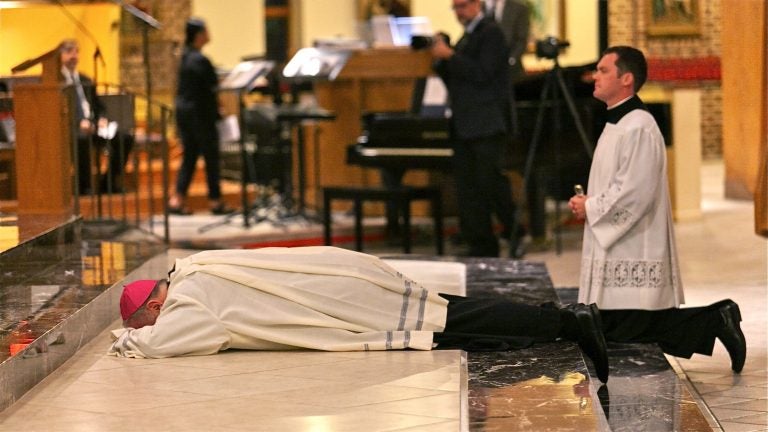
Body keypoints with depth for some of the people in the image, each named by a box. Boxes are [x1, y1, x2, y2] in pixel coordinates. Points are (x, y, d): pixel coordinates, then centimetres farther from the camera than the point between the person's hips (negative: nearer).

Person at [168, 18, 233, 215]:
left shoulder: (185, 57, 10)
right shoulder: (200, 60, -17)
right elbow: (211, 88, -18)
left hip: (183, 111, 8)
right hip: (200, 113, -8)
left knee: (189, 155, 10)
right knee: (211, 156, 2)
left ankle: (177, 200, 4)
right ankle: (215, 201, 8)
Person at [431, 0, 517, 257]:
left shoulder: (491, 33, -6)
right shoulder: (466, 37, 19)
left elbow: (483, 74, -17)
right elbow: (453, 79, 20)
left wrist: (450, 55, -15)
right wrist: (440, 59, 4)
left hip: (486, 126, -8)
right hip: (464, 127, 8)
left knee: (491, 185, -12)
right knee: (468, 193, 7)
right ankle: (480, 249, 11)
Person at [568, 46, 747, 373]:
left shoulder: (639, 128, -17)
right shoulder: (617, 123, 15)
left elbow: (635, 192, -24)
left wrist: (590, 208, -12)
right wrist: (588, 203, 7)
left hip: (634, 254, -10)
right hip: (616, 251, 10)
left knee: (625, 334, -9)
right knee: (607, 330, 11)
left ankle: (715, 322, 0)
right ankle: (717, 320, 12)